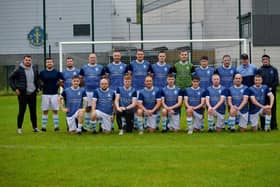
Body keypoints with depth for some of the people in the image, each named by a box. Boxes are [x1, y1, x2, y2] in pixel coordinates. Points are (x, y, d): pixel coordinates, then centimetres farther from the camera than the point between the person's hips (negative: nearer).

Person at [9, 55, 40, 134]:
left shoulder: (34, 70, 9)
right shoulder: (19, 69, -7)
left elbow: (37, 80, 24)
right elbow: (10, 78, 0)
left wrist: (37, 88, 12)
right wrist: (15, 88, -7)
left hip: (32, 94, 4)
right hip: (22, 94, -4)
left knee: (33, 111, 8)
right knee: (21, 111, -2)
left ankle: (35, 127, 16)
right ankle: (19, 128, 6)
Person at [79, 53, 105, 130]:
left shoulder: (100, 68, 6)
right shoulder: (84, 68, 7)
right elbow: (80, 79, 11)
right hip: (88, 91, 0)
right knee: (88, 108, 4)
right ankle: (87, 125, 11)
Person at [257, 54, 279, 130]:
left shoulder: (274, 70, 7)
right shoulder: (259, 70, 8)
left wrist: (271, 87, -10)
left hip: (272, 91, 0)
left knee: (273, 109, 1)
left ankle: (273, 126, 5)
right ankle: (263, 126, 5)